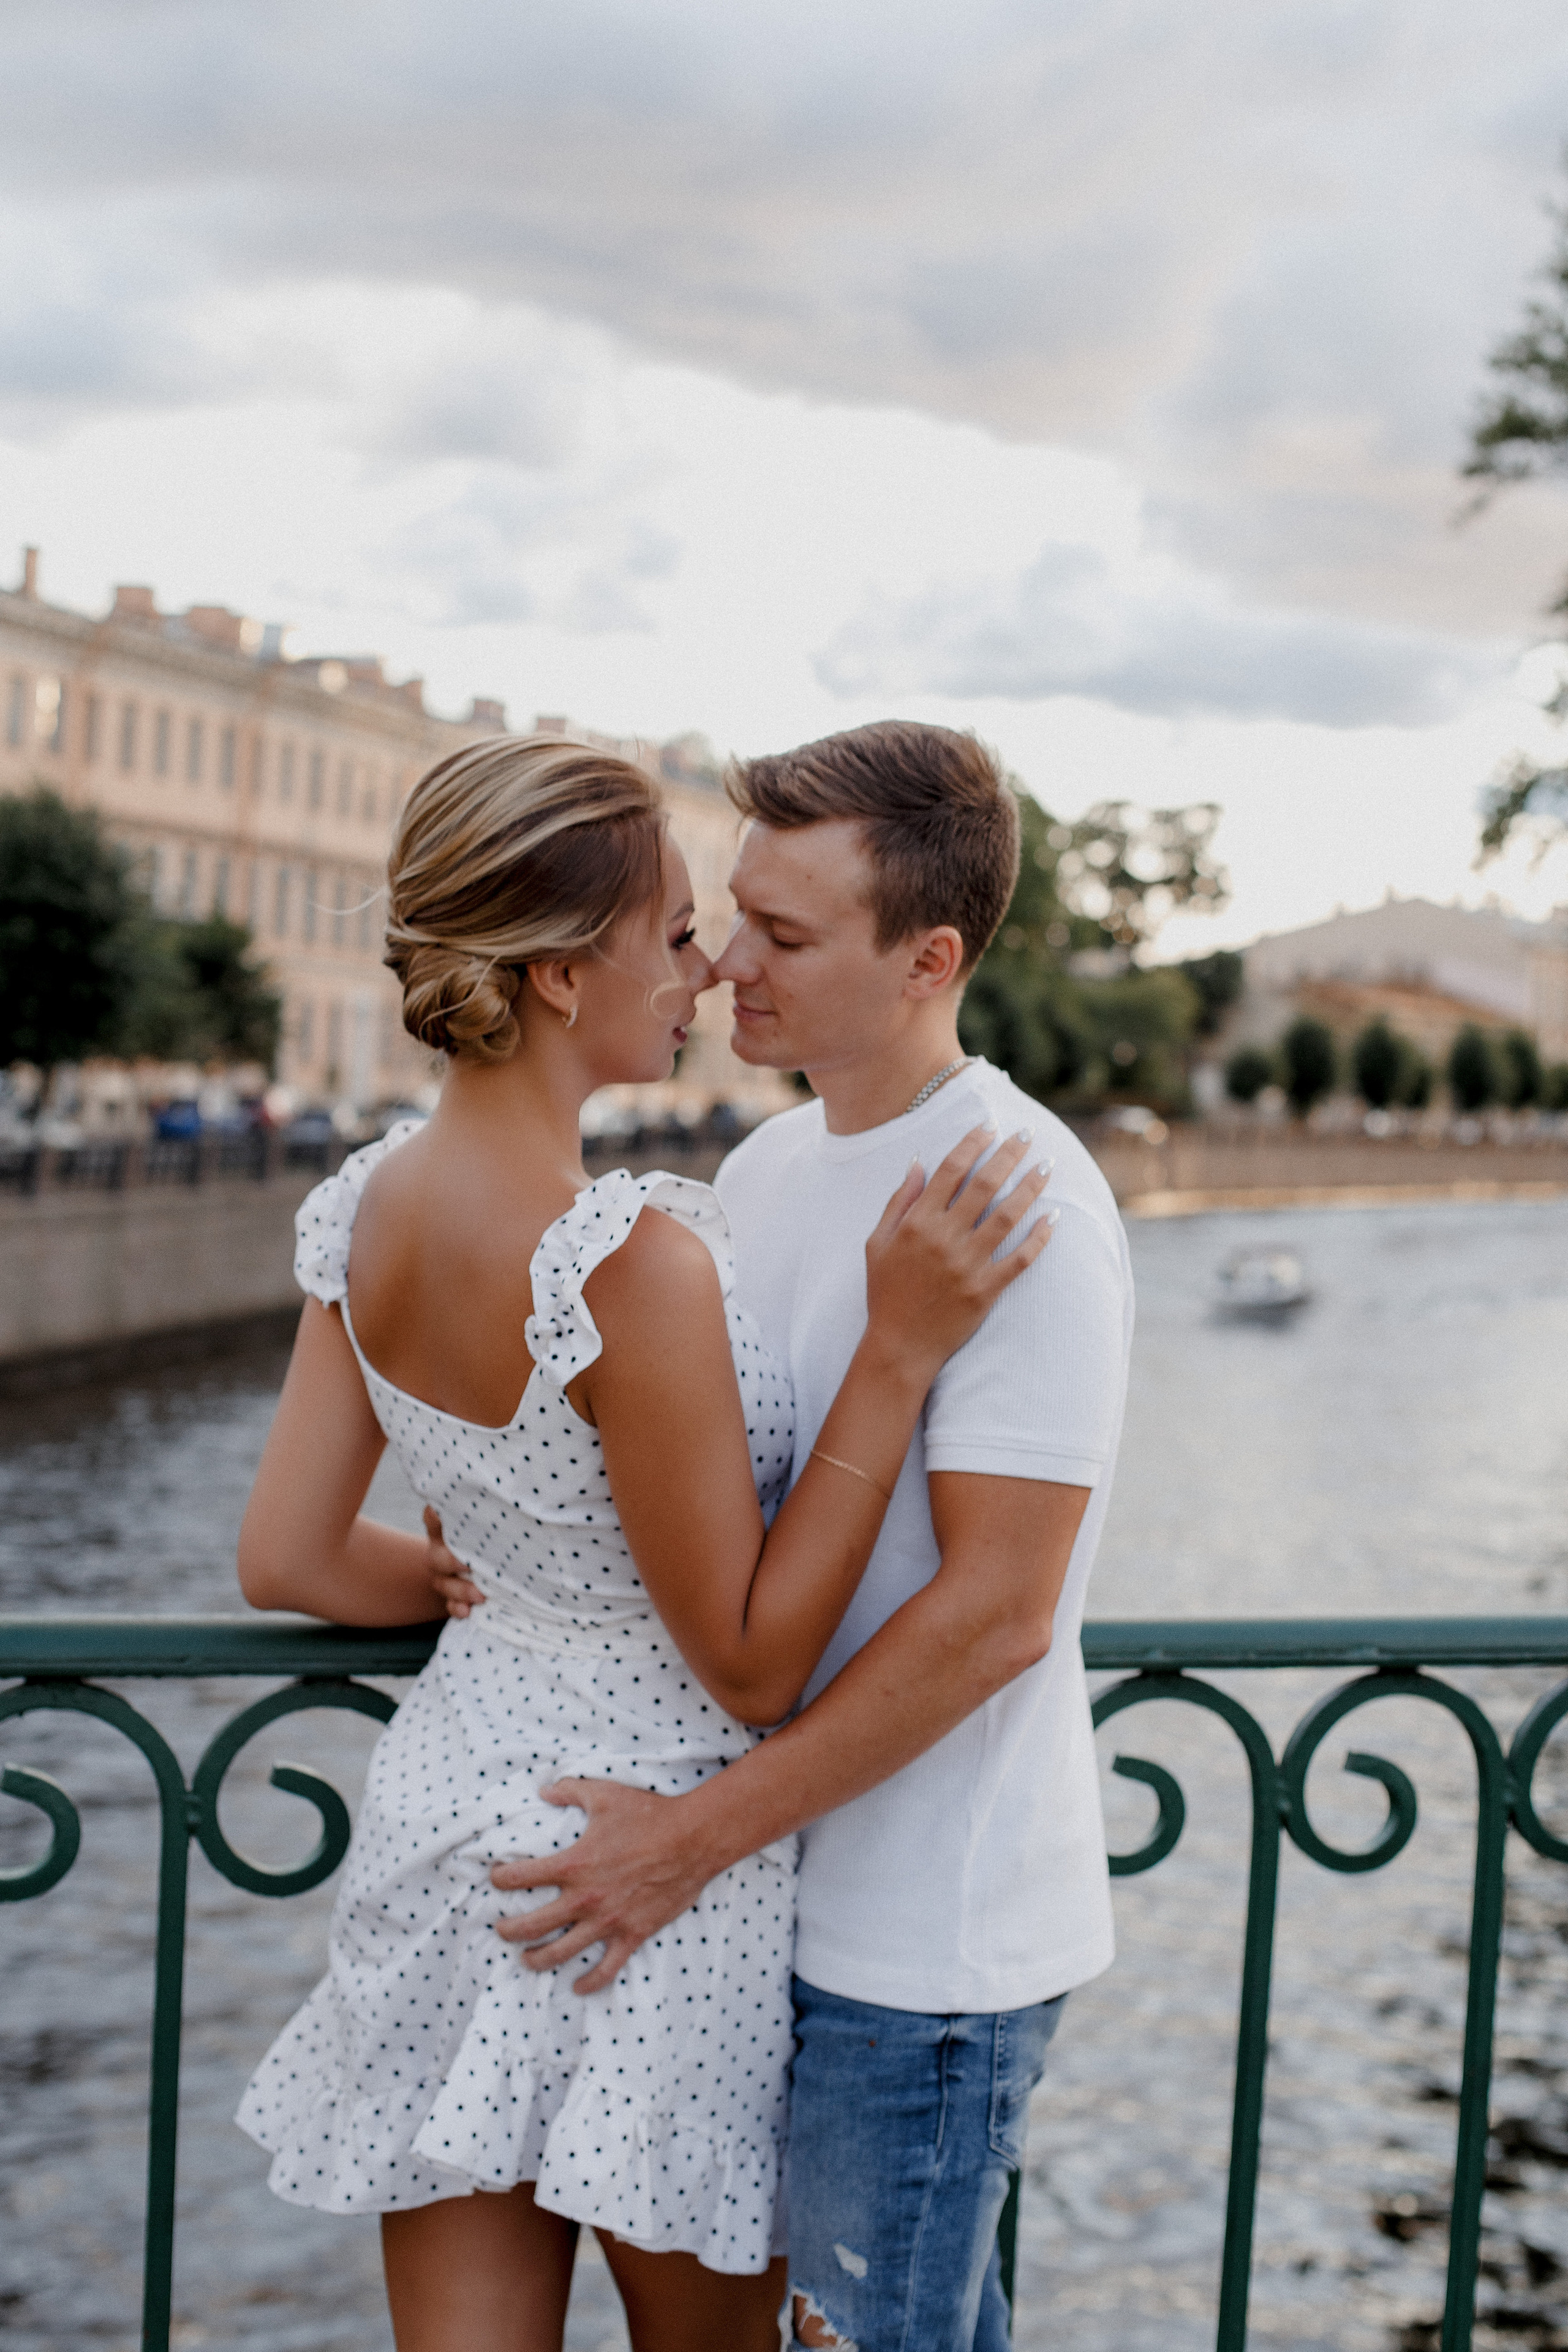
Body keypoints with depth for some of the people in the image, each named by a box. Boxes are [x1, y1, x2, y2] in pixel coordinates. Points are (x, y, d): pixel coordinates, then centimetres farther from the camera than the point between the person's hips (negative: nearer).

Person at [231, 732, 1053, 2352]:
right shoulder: (633, 1260, -27)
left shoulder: (363, 1210, -3)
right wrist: (899, 1348, -24)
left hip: (453, 1787, 7)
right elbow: (752, 1667, -19)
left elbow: (286, 1562, 6)